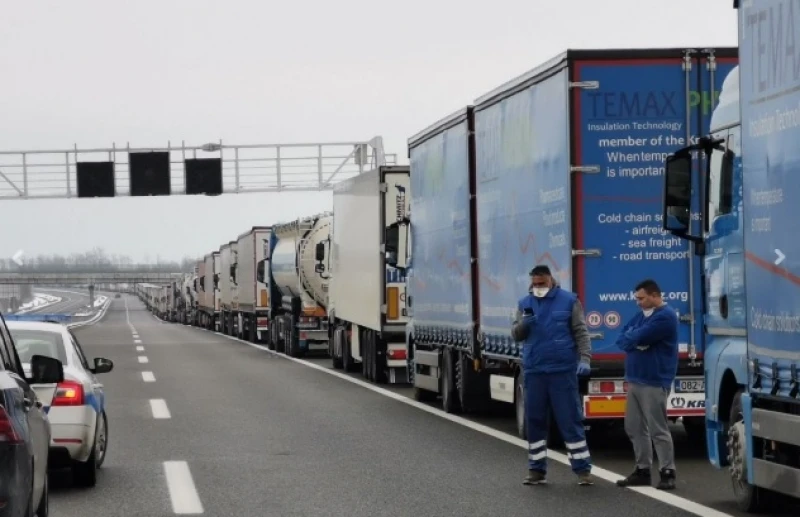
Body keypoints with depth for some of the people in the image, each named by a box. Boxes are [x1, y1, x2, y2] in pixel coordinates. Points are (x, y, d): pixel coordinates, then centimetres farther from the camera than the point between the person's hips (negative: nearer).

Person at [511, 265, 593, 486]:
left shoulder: (569, 301, 0)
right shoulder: (525, 304, 11)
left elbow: (581, 332, -2)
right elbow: (516, 335, 11)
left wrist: (584, 359, -15)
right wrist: (523, 323, -11)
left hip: (563, 371, -4)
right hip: (533, 372, 4)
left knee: (570, 420, -3)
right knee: (534, 421, 7)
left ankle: (583, 469, 0)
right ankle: (537, 469, 16)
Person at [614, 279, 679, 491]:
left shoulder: (665, 316, -12)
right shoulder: (642, 315, 17)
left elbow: (638, 337, -19)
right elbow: (621, 340, 11)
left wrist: (631, 338, 4)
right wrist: (636, 342, -9)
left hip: (654, 382, -9)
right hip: (635, 379, 9)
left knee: (657, 429, -7)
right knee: (634, 427, 10)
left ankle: (668, 473, -3)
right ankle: (642, 470, 17)